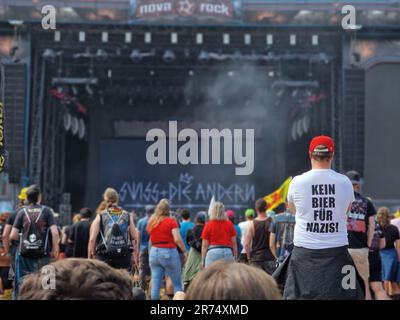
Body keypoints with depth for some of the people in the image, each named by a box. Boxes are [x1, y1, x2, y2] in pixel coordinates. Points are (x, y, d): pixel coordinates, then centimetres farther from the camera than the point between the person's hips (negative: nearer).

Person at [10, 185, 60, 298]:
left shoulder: (22, 211, 3)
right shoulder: (46, 211, 0)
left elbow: (13, 236, -2)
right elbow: (55, 233, -9)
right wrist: (54, 250, 4)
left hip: (24, 254, 1)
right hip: (42, 254, -1)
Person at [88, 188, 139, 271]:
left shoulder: (100, 217, 2)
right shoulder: (127, 216, 7)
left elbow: (92, 239, -5)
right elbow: (135, 238, 5)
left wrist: (89, 258, 1)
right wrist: (136, 257, 13)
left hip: (105, 257, -1)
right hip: (124, 256, 1)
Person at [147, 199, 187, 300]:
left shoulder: (151, 222, 8)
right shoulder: (171, 221, -7)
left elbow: (151, 239, 11)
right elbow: (177, 239, -16)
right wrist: (184, 251, -6)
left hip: (154, 252, 4)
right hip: (168, 252, -4)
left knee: (155, 284, 4)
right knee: (177, 284, 6)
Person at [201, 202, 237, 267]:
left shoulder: (209, 225, 0)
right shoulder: (229, 224, 7)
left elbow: (204, 245, 0)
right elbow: (234, 243, 6)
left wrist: (203, 260, 5)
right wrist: (235, 258, 14)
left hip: (213, 252, -2)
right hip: (228, 252, 2)